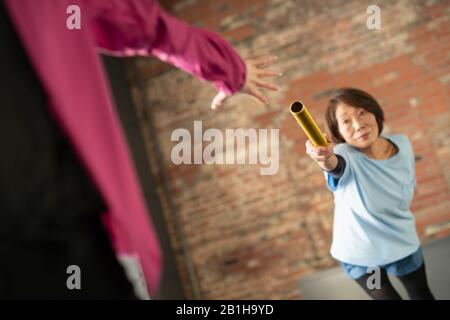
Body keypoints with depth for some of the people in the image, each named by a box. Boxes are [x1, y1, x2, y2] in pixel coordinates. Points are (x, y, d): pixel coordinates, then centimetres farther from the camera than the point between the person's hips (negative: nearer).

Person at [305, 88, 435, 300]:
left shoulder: (402, 144, -14)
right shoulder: (345, 156, -28)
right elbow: (336, 165, -55)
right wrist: (326, 160, -76)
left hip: (402, 243, 4)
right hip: (359, 252, -4)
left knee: (422, 295, 22)